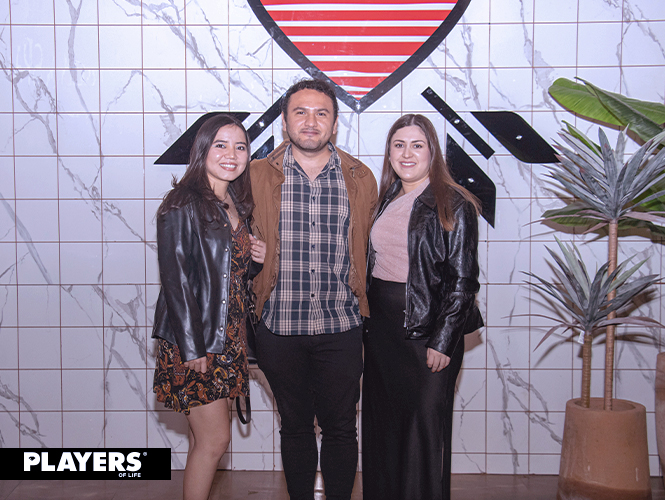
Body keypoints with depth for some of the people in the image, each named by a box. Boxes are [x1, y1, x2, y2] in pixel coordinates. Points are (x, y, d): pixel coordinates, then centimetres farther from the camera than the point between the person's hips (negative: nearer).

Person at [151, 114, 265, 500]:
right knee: (215, 439, -4)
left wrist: (256, 258, 1)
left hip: (227, 337, 7)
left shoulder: (238, 206, 13)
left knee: (205, 438, 12)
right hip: (193, 339, -7)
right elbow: (175, 277, -16)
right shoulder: (184, 204, -11)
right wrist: (192, 347, -18)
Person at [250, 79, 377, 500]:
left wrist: (363, 309, 11)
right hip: (280, 327, 0)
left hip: (341, 328, 0)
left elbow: (370, 252, 12)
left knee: (340, 428, 10)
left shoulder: (361, 179, 3)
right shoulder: (257, 176, 1)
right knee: (295, 426, 14)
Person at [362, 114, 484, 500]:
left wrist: (442, 341, -15)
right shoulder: (386, 200, 11)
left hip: (427, 328, -6)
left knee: (425, 427, 2)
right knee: (381, 423, 14)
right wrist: (367, 322, 9)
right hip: (381, 328, 6)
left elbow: (463, 280, -10)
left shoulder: (454, 206, -8)